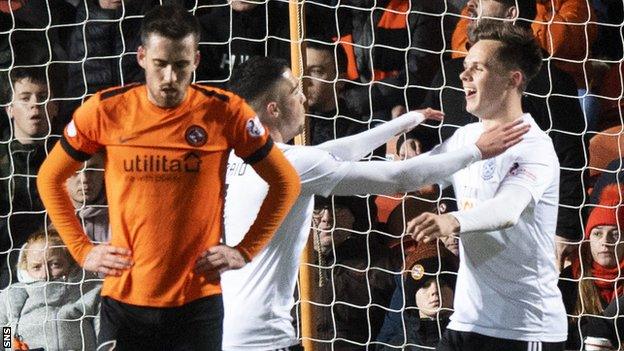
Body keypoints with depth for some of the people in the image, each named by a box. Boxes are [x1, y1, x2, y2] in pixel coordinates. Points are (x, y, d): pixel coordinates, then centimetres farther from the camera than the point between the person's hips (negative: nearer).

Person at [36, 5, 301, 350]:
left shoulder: (226, 112, -5)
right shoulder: (105, 111, -3)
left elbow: (286, 183, 7)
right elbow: (50, 178, 12)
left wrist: (245, 251, 1)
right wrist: (82, 250, 4)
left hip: (198, 303, -1)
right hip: (123, 299, 1)